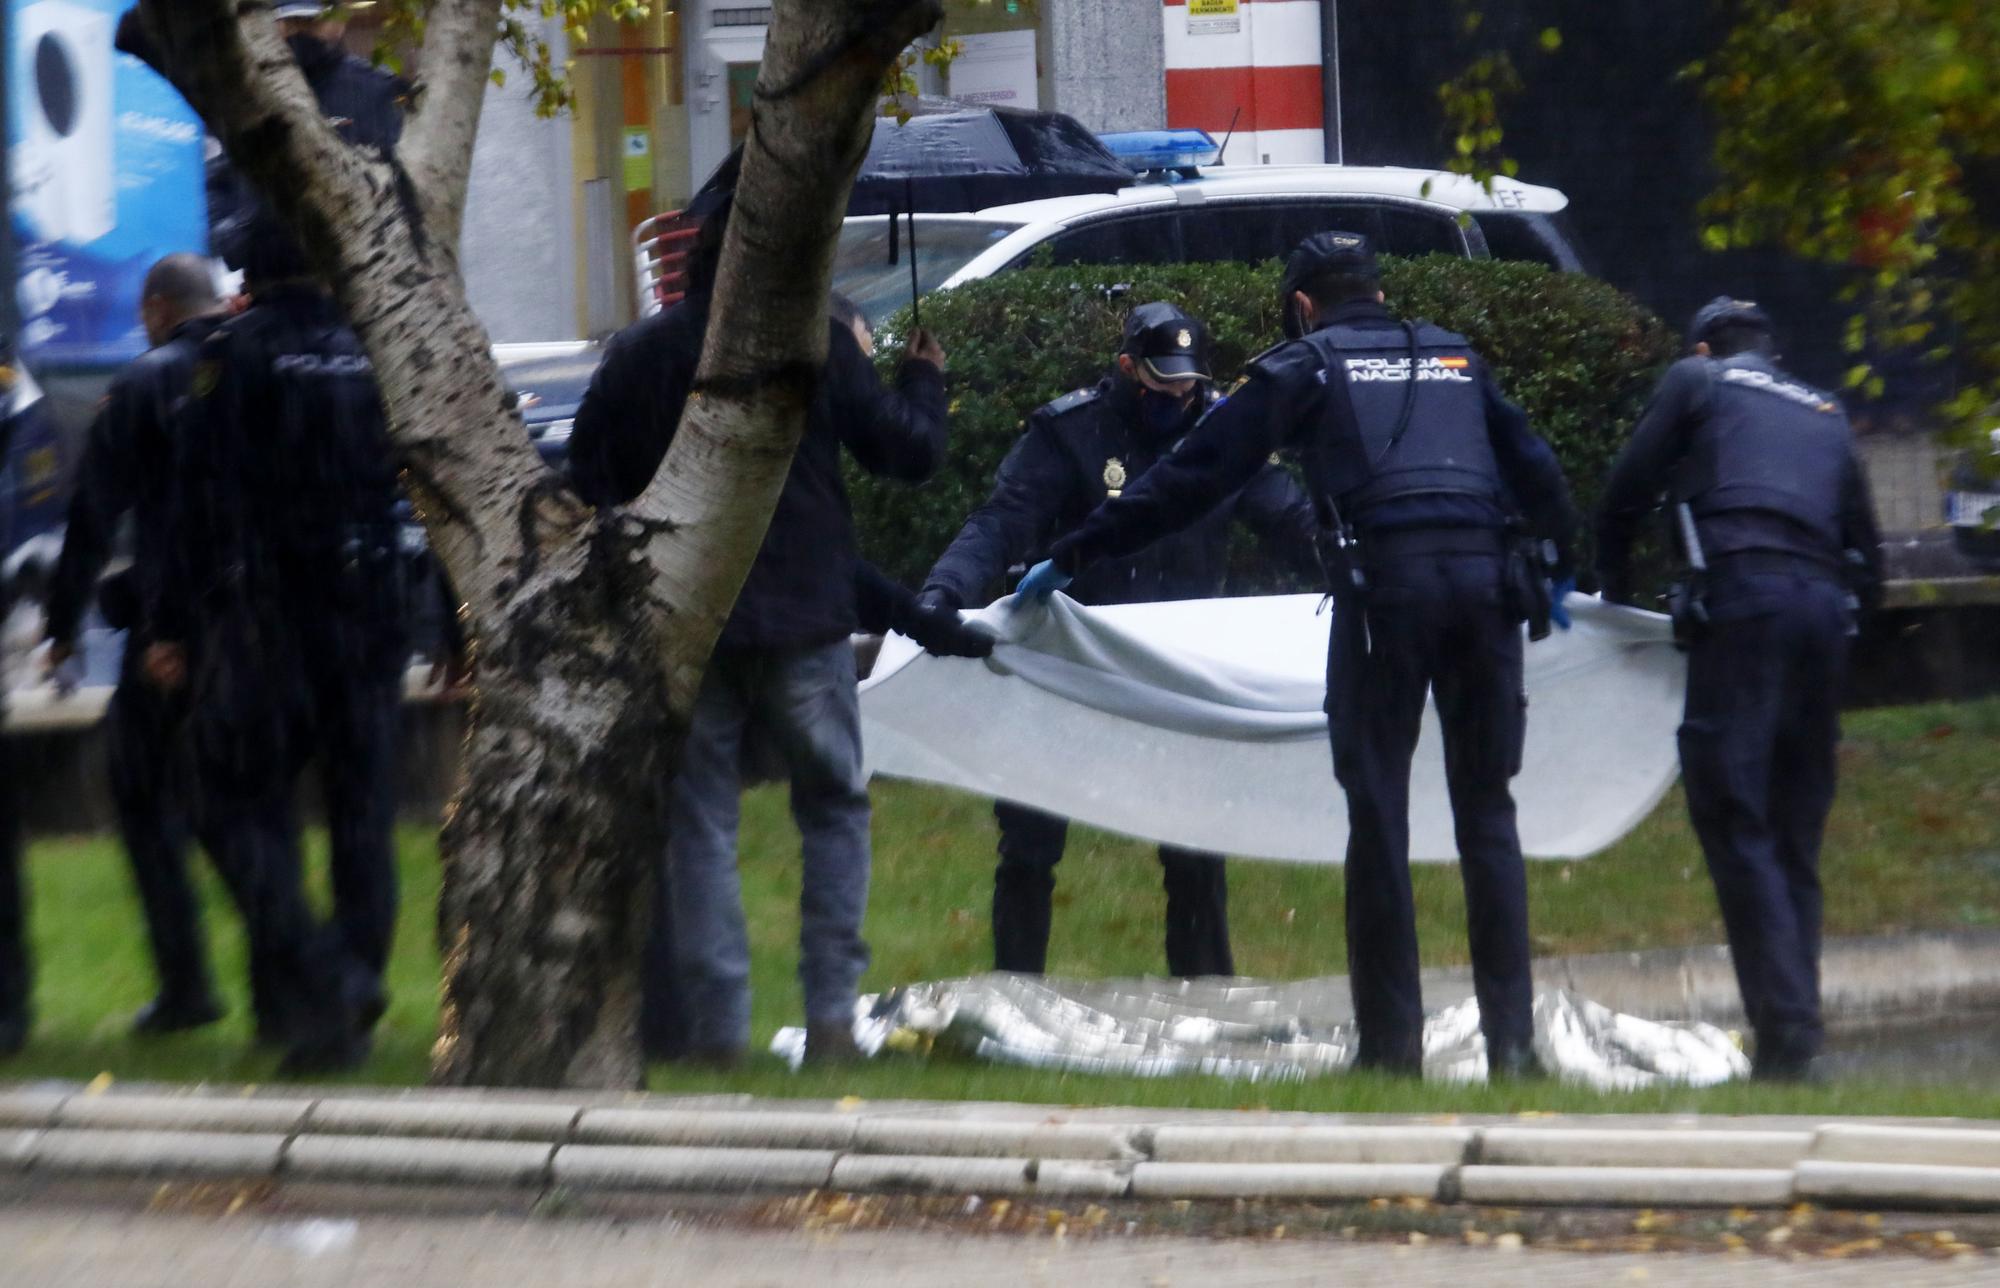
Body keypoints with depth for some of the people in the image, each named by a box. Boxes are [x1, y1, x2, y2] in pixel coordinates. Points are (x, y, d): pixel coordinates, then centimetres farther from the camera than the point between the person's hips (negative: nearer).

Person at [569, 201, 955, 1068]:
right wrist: (923, 379, 20)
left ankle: (718, 1027, 0)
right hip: (803, 622, -1)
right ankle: (830, 1013, 2)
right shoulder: (817, 345, -6)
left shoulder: (637, 356, 1)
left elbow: (589, 480, 5)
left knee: (699, 828, 6)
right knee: (833, 809, 12)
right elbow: (909, 452, 0)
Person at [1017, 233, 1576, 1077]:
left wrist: (1073, 557, 13)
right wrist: (1559, 571, 49)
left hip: (1384, 584, -4)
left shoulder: (1304, 365, 12)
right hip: (1483, 579, 4)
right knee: (1486, 808, 9)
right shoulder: (1455, 357, 25)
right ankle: (1511, 1038, 3)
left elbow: (1196, 475, 9)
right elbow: (1535, 470, 32)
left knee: (1379, 810, 1)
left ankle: (1391, 1043, -2)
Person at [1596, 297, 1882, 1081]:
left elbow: (1626, 493, 14)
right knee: (1796, 833, 10)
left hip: (1742, 595, -5)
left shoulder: (1698, 381, 16)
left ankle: (1784, 1024, -23)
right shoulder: (1825, 413, 29)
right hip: (1826, 604, 5)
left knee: (1734, 818, -10)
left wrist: (1615, 592, 28)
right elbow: (1866, 549, 25)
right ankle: (1798, 1035, 3)